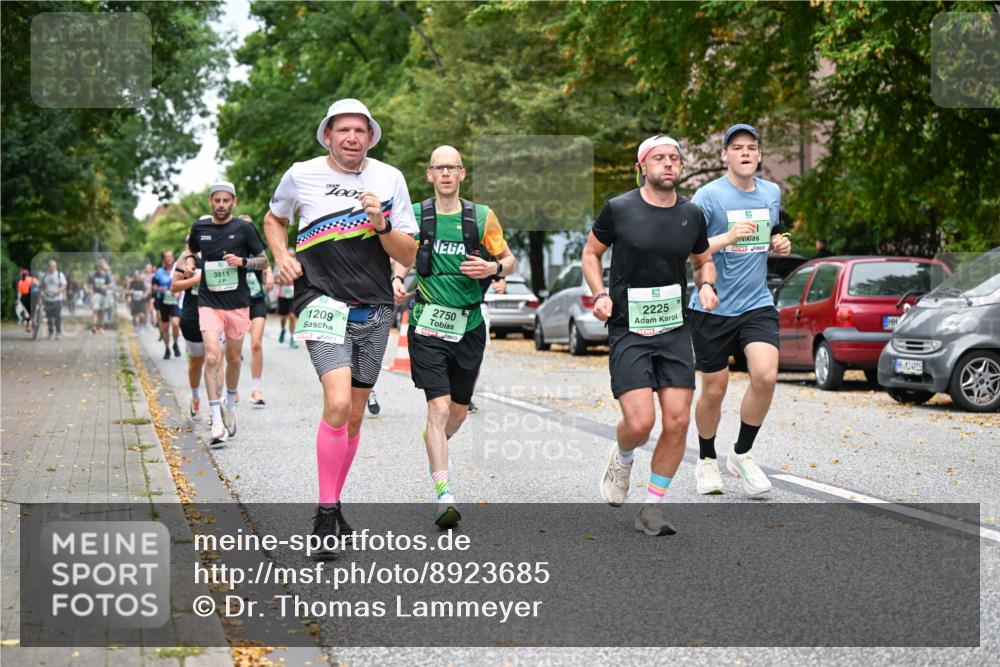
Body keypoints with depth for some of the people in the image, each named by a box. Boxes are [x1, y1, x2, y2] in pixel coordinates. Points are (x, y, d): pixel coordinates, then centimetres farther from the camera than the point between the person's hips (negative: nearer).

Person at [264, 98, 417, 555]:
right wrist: (282, 257, 2)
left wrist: (381, 224, -15)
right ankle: (325, 515, -11)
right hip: (324, 304, -3)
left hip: (375, 311, 3)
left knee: (355, 416, 9)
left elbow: (409, 256, 3)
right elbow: (274, 219, 21)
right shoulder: (301, 175, 0)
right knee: (338, 403, -21)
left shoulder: (389, 178, 3)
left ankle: (333, 504, 26)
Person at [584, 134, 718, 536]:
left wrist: (706, 285, 0)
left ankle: (652, 509, 12)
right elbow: (591, 252, 10)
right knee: (640, 423, -15)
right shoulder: (619, 209, -4)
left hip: (675, 330, 4)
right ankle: (622, 459, 23)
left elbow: (703, 261, 22)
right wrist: (599, 294, -6)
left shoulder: (692, 214, 6)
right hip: (627, 330, -4)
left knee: (678, 421, -4)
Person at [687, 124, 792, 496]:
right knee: (714, 389, 5)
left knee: (765, 376, -16)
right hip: (713, 308, -3)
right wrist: (728, 237, -26)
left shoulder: (772, 193, 8)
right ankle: (706, 460, 28)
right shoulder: (708, 195, -9)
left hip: (757, 304, 3)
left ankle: (742, 454, 5)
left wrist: (780, 244, 3)